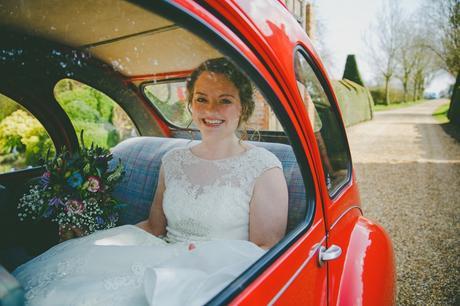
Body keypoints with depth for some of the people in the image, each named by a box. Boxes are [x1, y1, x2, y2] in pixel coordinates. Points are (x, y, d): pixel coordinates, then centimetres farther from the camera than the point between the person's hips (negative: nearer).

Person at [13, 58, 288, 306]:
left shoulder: (263, 167, -6)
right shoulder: (173, 161, 9)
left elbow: (266, 248, -6)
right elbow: (154, 227, 13)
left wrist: (208, 259, -23)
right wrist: (101, 240, -1)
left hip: (217, 276, -4)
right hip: (166, 263, 5)